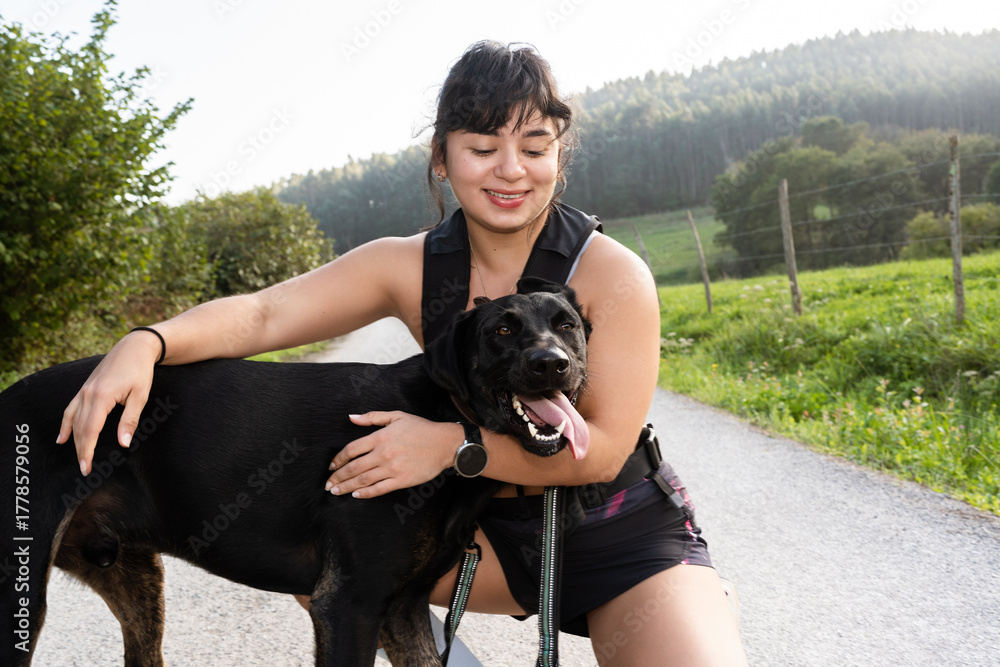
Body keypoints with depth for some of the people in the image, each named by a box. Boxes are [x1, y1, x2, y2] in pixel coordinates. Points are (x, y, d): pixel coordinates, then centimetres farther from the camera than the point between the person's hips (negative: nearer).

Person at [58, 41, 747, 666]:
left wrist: (450, 444, -31)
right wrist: (146, 344, -32)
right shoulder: (409, 267, -7)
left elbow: (603, 449, -21)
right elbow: (262, 313, -14)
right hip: (494, 533, 4)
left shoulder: (613, 274, -17)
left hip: (627, 538, -3)